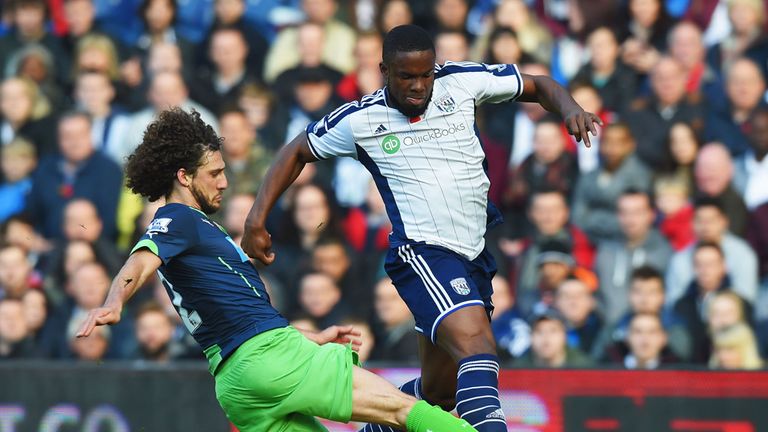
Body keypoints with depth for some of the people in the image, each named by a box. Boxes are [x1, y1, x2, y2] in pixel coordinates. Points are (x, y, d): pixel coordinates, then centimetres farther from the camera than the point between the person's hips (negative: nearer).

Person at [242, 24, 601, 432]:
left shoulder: (462, 81, 1)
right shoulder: (359, 121, -2)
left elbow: (538, 86, 12)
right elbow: (297, 152, 14)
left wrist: (569, 109, -9)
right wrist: (257, 220, 8)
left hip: (473, 255, 5)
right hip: (421, 253, -5)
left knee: (440, 391, 12)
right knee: (477, 343, -31)